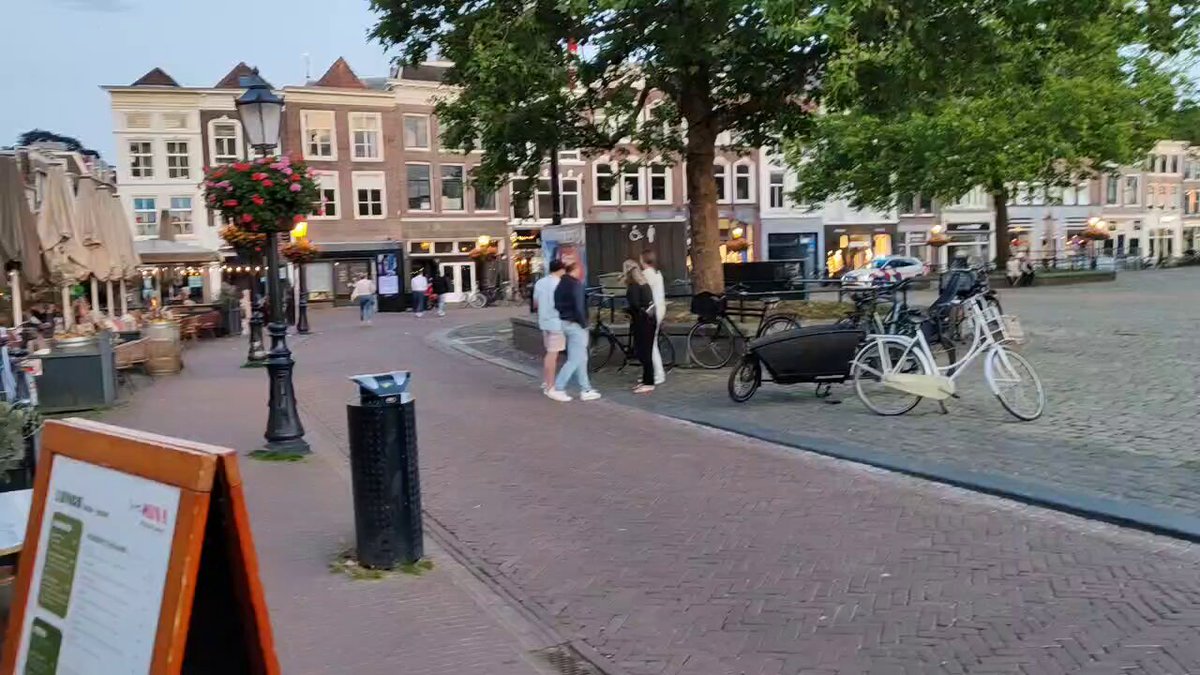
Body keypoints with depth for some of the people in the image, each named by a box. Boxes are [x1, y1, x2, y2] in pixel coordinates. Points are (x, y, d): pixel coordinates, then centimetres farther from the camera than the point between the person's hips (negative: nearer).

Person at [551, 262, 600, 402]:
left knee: (581, 358, 14)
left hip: (564, 323, 9)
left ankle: (586, 390, 17)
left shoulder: (561, 283, 9)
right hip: (575, 325, -9)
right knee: (575, 359, -3)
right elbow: (579, 307, -21)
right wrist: (584, 324, -11)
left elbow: (557, 304, 13)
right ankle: (557, 388, -4)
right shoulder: (576, 284, -15)